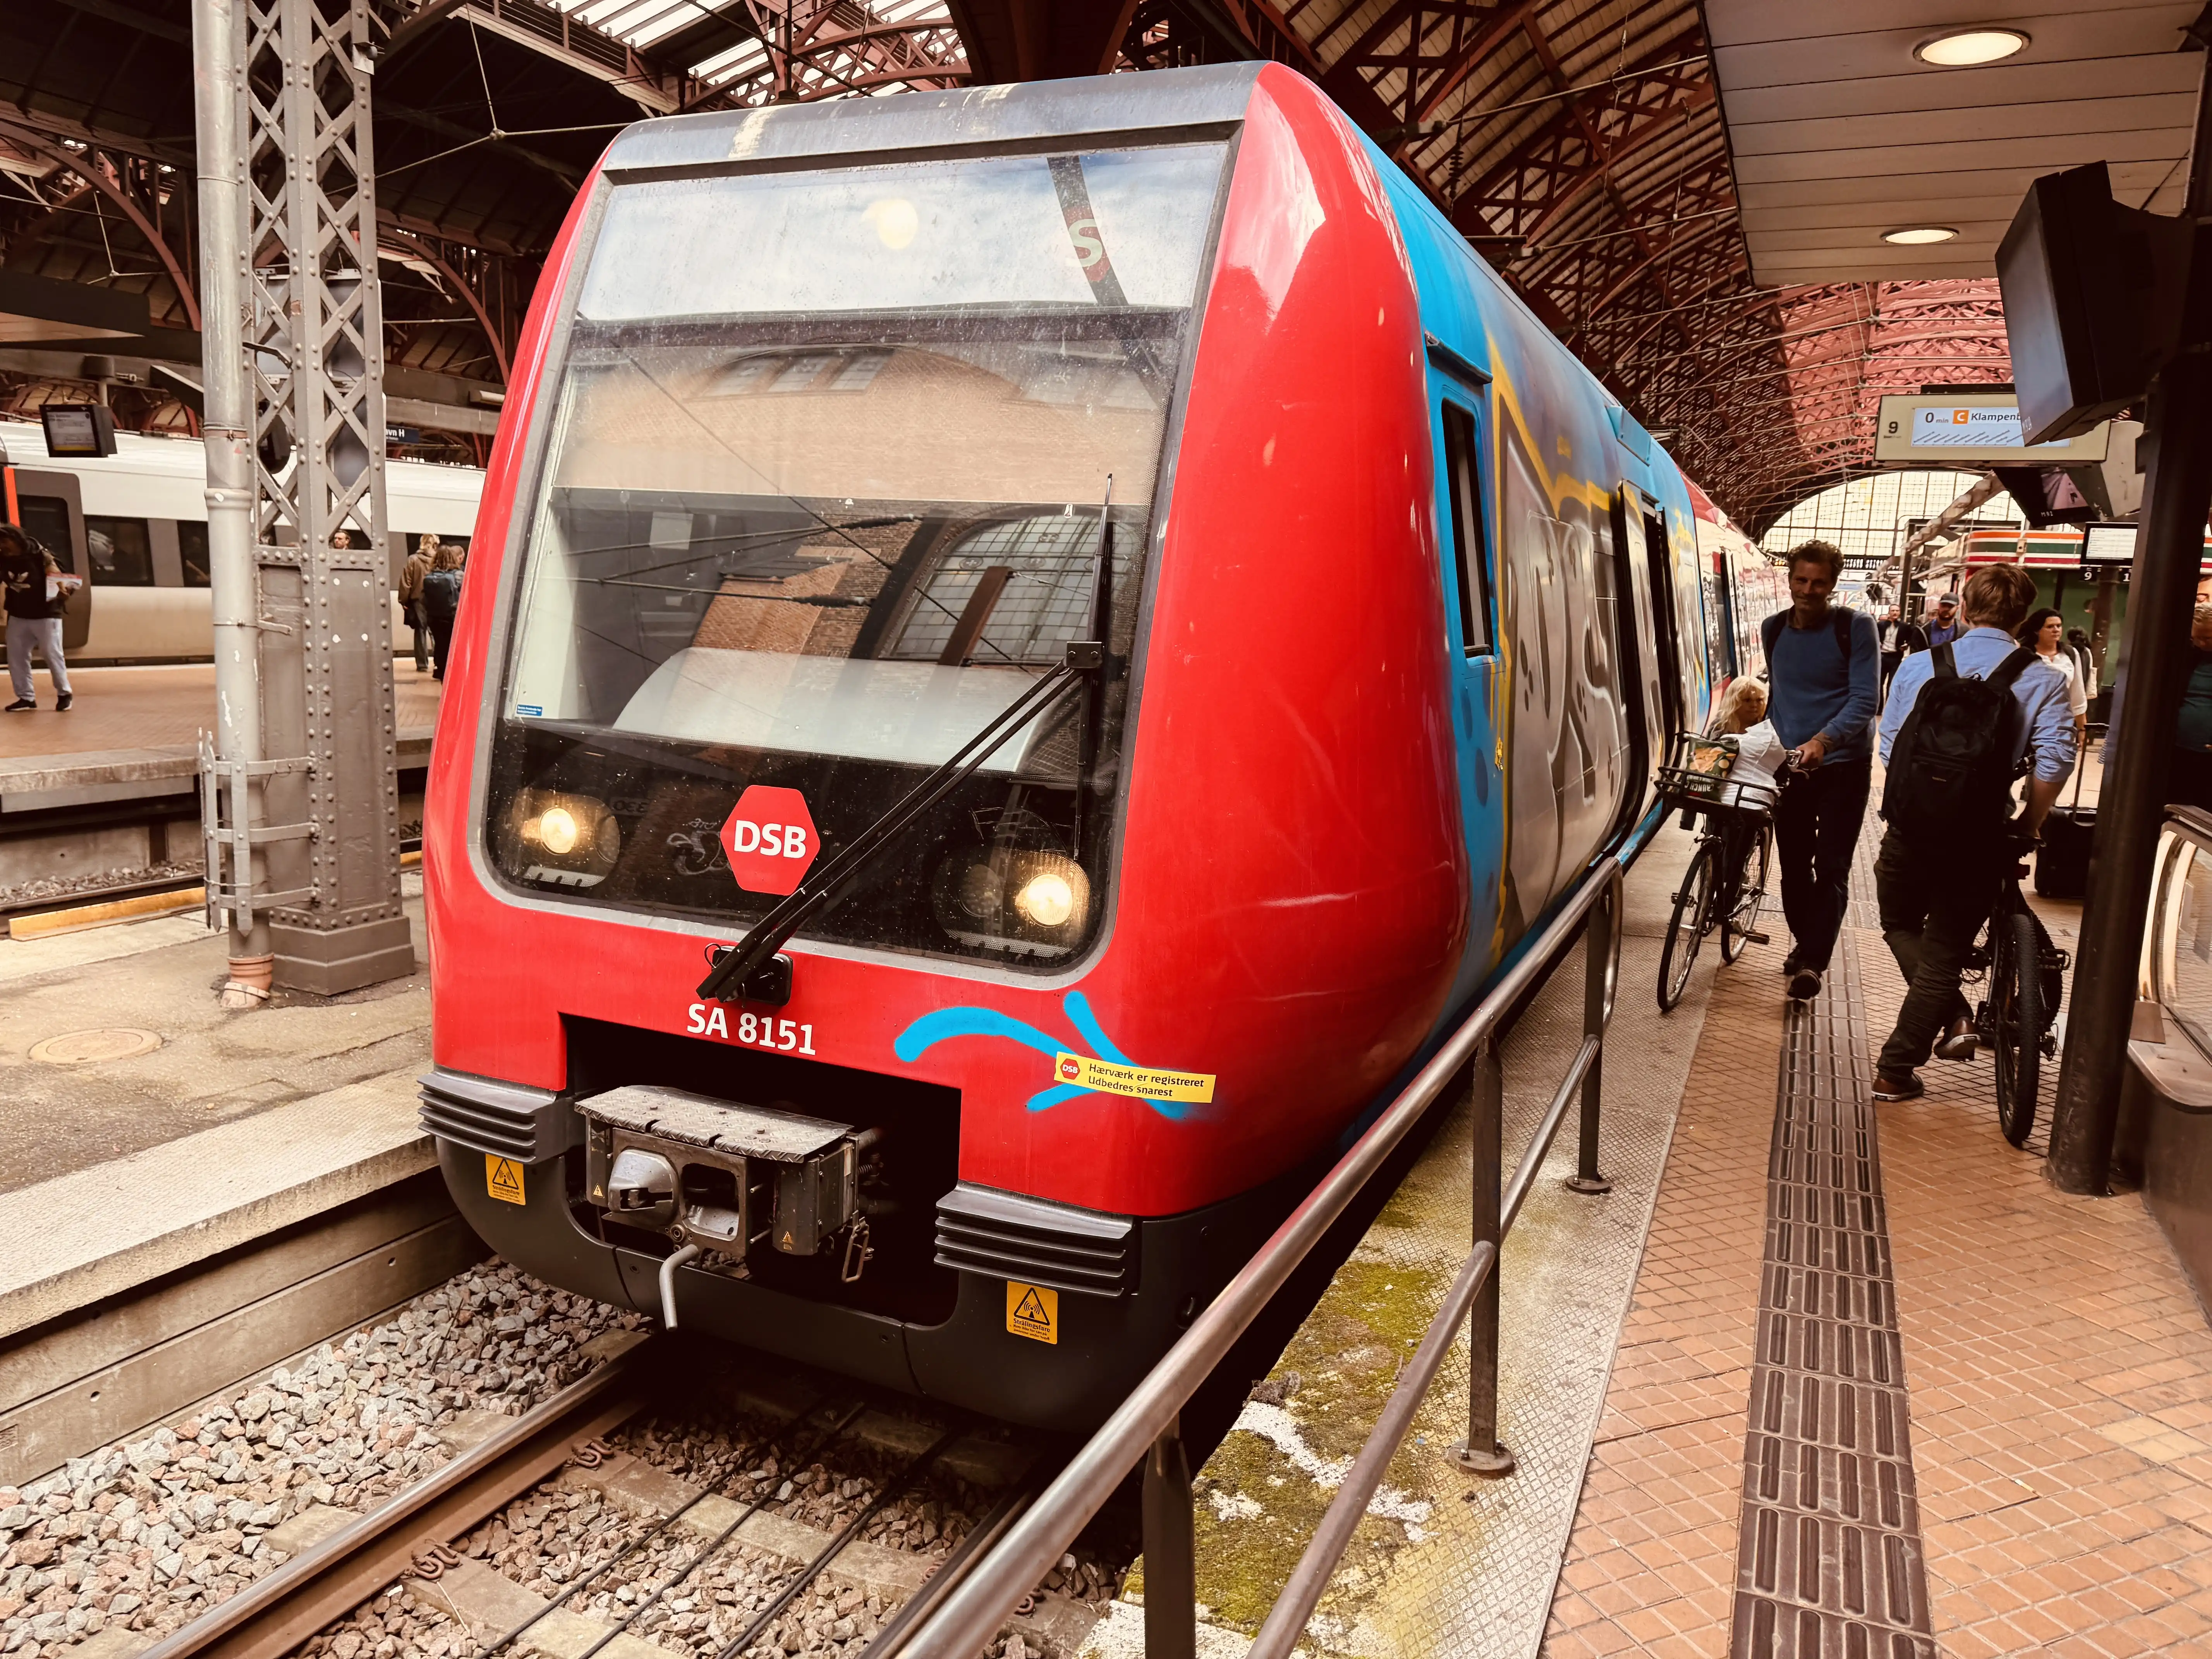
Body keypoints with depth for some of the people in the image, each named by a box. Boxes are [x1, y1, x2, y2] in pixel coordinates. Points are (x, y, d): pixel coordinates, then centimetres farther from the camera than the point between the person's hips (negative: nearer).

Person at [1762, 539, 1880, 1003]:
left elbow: (1864, 700, -15)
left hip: (1842, 765, -4)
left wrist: (1823, 741, -30)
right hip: (1790, 765, 4)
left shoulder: (1856, 629, -9)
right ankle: (1804, 943, 26)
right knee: (1793, 865, 9)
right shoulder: (1772, 630, 5)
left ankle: (1813, 962, -5)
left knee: (1830, 868, -6)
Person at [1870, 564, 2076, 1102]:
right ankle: (1895, 1072, 12)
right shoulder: (2044, 681, -4)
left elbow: (1889, 748, 4)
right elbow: (2055, 762, -13)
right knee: (1943, 955, 11)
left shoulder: (1920, 666, 1)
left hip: (1909, 829, 1)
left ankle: (1953, 1016, 5)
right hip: (1979, 839, -1)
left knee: (1901, 926, 25)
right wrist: (2029, 825, 1)